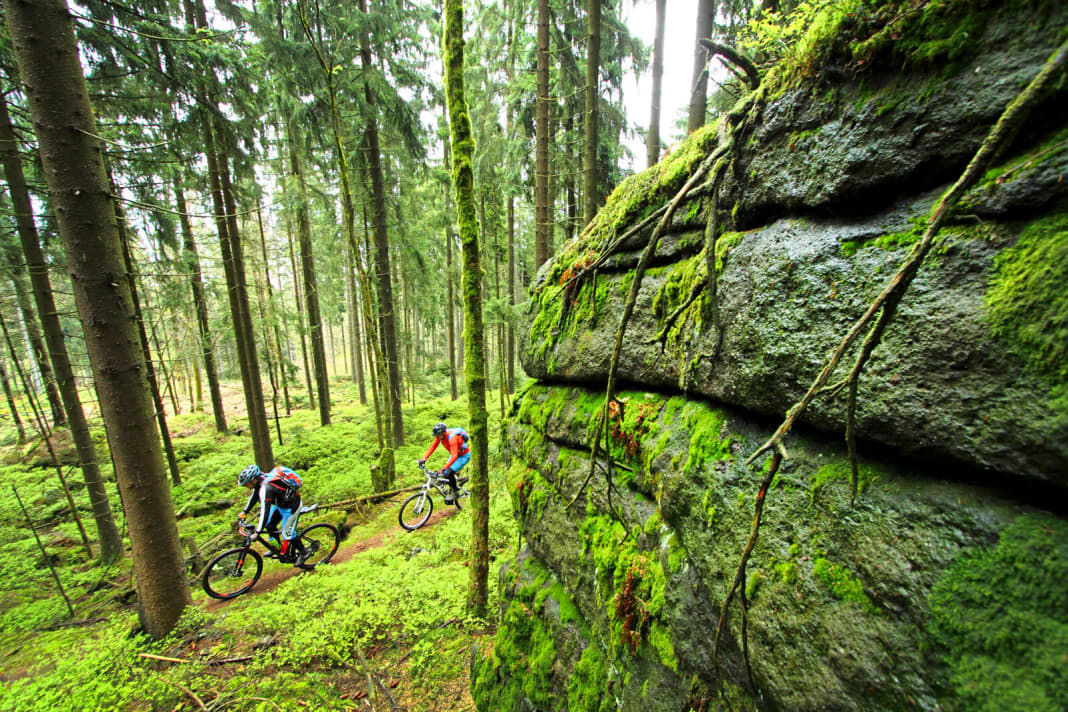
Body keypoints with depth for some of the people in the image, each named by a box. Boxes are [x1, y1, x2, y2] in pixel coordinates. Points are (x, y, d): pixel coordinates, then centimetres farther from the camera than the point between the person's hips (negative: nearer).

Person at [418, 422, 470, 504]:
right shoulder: (440, 435, -14)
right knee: (445, 473, -3)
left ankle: (454, 492, 3)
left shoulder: (452, 437, -36)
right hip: (455, 454, 8)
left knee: (449, 472, -19)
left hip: (464, 455, -8)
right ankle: (452, 488, 21)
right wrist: (424, 459, -15)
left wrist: (444, 468, -49)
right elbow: (433, 447, -6)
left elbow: (454, 456, -42)